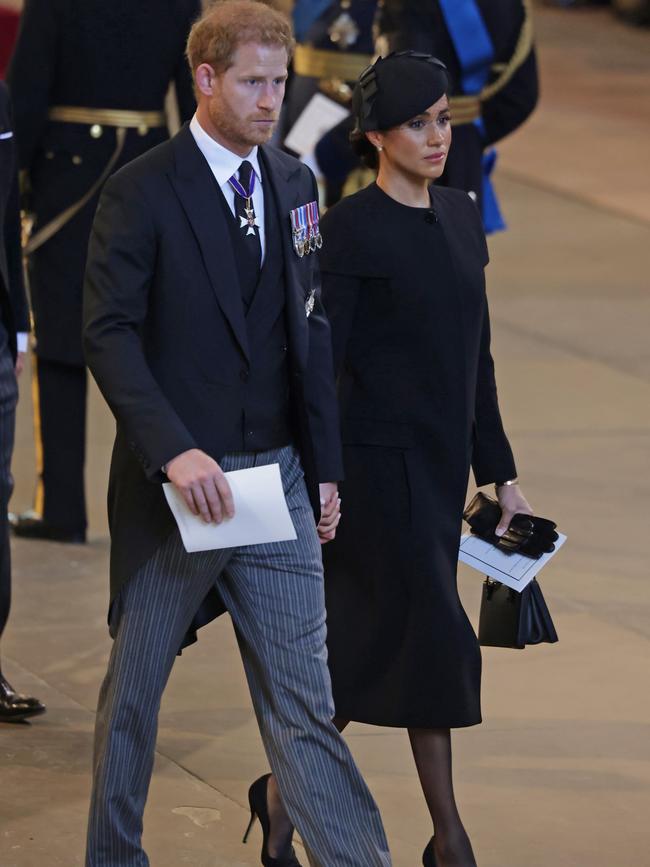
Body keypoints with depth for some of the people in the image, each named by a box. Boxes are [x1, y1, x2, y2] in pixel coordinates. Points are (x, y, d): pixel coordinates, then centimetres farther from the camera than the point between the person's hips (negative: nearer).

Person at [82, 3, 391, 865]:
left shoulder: (294, 184, 9)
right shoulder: (142, 193, -9)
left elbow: (312, 332, 13)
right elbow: (110, 333, -15)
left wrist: (324, 465, 9)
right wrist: (173, 450, -26)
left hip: (277, 477, 4)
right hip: (176, 480, -4)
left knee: (303, 696, 1)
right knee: (135, 688, 11)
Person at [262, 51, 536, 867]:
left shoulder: (461, 218, 11)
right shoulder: (351, 230, -11)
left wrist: (499, 471, 15)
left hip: (441, 462, 7)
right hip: (381, 461, -7)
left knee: (371, 644, 10)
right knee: (436, 638, -6)